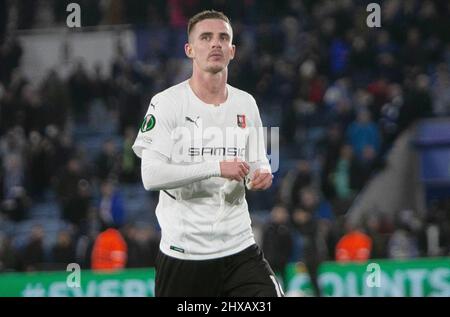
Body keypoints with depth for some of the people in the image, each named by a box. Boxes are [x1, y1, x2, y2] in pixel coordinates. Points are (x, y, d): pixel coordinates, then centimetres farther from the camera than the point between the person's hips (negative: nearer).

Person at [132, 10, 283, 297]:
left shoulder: (246, 104, 10)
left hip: (239, 248, 4)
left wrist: (263, 175, -5)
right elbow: (151, 175, -16)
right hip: (183, 250, -4)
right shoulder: (168, 103, -7)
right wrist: (217, 168, -22)